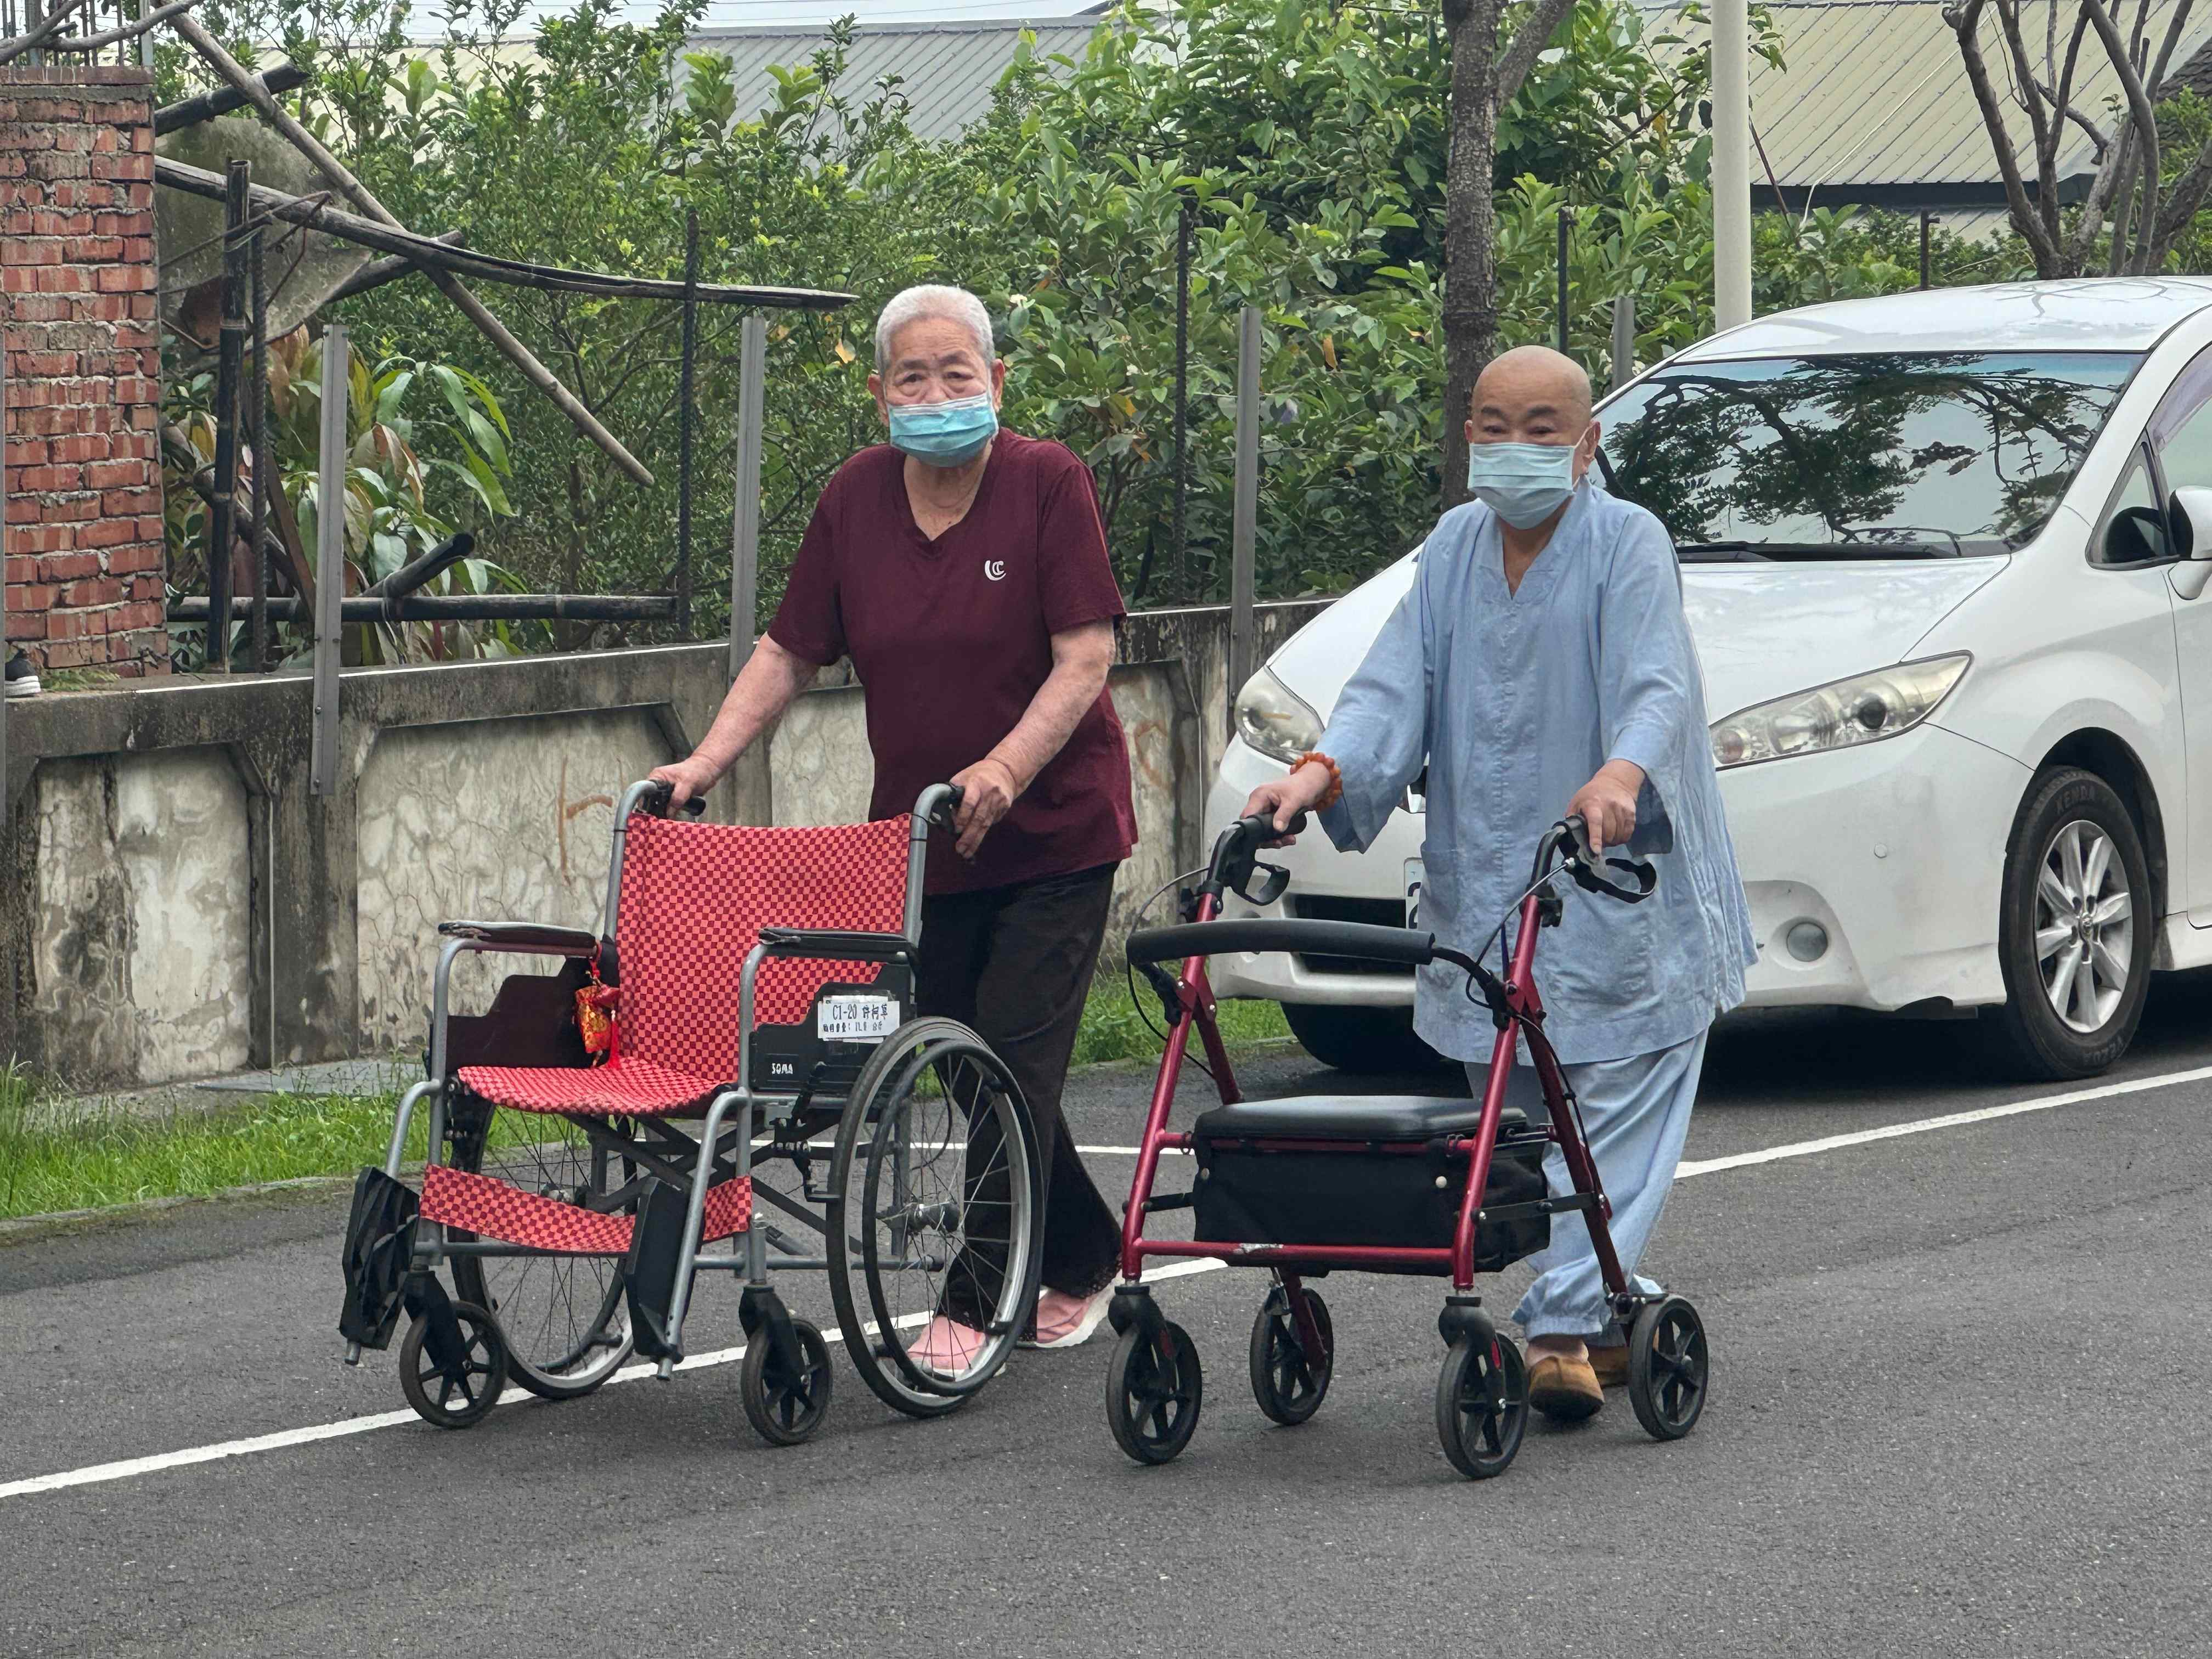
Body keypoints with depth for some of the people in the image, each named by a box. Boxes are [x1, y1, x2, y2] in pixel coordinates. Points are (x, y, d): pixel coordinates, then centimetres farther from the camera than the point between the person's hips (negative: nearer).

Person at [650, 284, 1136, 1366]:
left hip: (1051, 831, -5)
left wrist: (1006, 768, -28)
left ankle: (975, 1300, -4)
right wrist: (706, 762, -7)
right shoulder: (857, 498, 3)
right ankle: (1086, 1258, 27)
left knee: (1013, 1060, -9)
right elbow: (789, 654, 6)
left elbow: (1086, 657, -15)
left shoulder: (1048, 485, -10)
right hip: (915, 832, 5)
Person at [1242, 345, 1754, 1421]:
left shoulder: (1626, 543, -7)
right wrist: (1324, 769, -20)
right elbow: (1396, 683, 0)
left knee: (1612, 1118, -10)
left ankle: (1564, 1329, -16)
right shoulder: (1454, 550, 9)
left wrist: (1623, 774, -43)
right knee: (1527, 1121, 7)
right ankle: (1612, 1314, 18)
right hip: (1484, 901, 5)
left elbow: (1657, 684, -21)